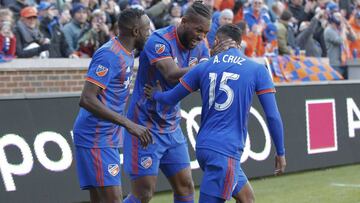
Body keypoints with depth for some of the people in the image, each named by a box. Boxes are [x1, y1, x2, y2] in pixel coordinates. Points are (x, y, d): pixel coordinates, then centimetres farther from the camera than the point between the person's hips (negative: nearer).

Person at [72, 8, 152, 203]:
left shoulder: (127, 54, 13)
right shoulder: (109, 55, -17)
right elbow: (86, 99, -25)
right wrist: (128, 124, -27)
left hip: (108, 137, 10)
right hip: (96, 137, -10)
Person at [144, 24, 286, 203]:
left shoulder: (204, 67, 7)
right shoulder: (258, 70, -1)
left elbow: (171, 98, 12)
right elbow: (273, 116, -3)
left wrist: (156, 94, 34)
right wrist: (280, 152, 7)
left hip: (204, 146, 6)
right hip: (225, 151, -6)